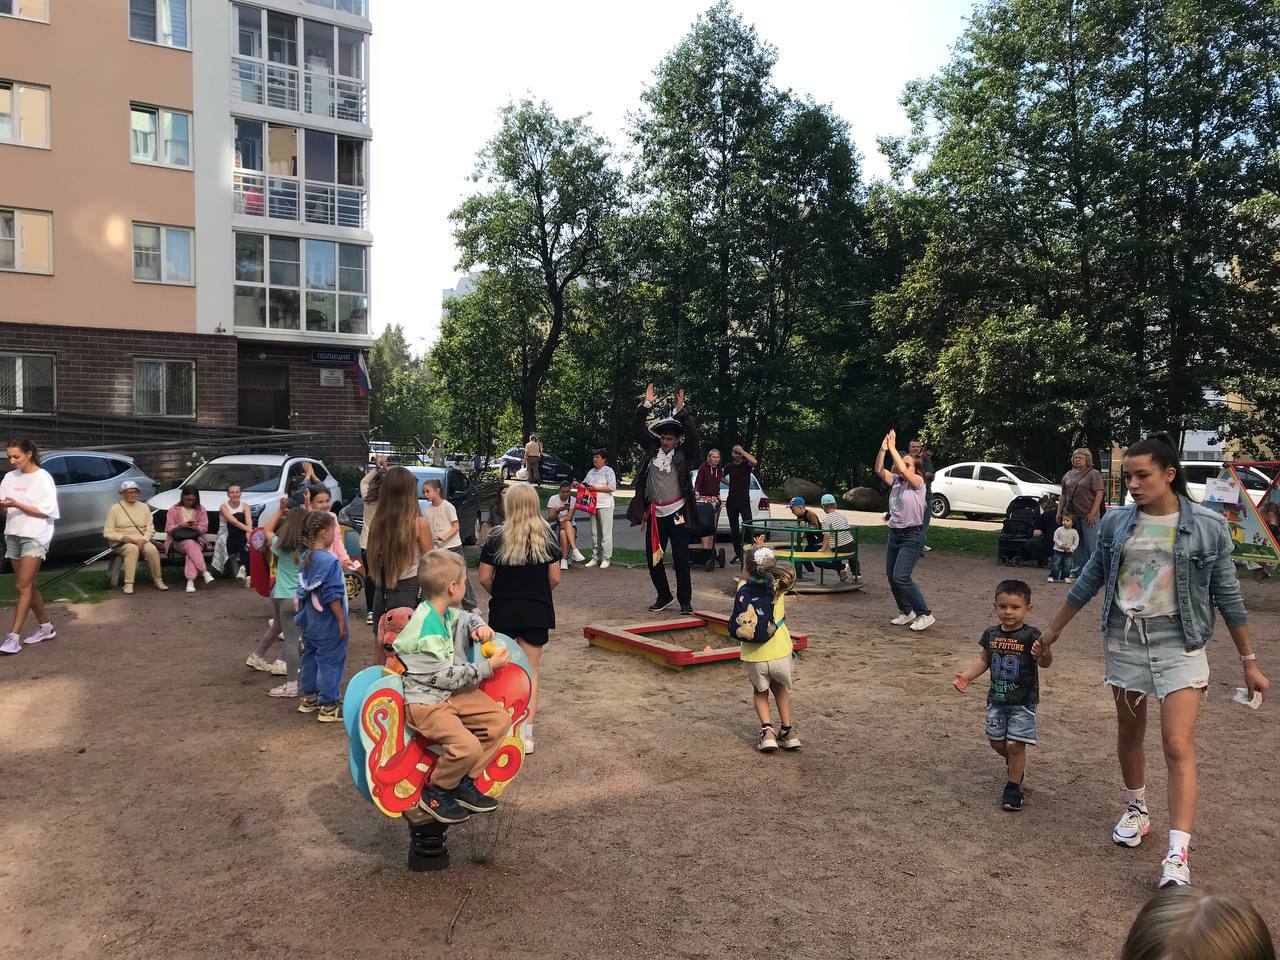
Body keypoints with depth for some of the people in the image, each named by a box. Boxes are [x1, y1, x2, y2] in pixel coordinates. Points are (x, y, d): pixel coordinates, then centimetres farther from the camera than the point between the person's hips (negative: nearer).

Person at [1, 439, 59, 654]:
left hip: (35, 537, -7)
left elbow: (46, 511, -12)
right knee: (28, 586, 12)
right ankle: (45, 628, 23)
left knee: (22, 586, -11)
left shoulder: (43, 478, -8)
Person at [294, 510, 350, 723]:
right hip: (327, 624, -9)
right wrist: (342, 621, -15)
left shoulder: (305, 558, 4)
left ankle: (308, 698, 32)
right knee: (330, 662, 1)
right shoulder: (329, 560, -22)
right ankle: (328, 706, 7)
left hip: (309, 622, 9)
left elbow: (303, 590, 12)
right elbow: (332, 595, -22)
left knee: (310, 657, 19)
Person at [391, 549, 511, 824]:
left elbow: (466, 617, 25)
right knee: (468, 747, -26)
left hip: (451, 693, 10)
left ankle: (464, 783, 12)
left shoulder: (446, 613, 2)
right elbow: (446, 677, -20)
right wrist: (487, 667, -15)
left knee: (499, 720, 2)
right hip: (425, 701, -10)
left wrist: (479, 626, 1)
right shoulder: (426, 632, -26)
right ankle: (435, 792, 2)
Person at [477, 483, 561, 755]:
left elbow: (484, 578, -5)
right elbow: (555, 579, -3)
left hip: (503, 609, -1)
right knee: (531, 671, 9)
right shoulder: (546, 537, -5)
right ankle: (527, 734, 8)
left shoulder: (497, 537, -7)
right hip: (537, 610, 1)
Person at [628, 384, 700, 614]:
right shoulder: (652, 449, 5)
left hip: (677, 514, -4)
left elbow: (693, 435, -18)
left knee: (681, 559, -2)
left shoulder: (683, 454, -3)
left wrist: (680, 411, -26)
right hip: (655, 514, 4)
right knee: (652, 558, 9)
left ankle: (685, 600, 10)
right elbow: (637, 428, 3)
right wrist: (646, 405, -8)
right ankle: (664, 596, 26)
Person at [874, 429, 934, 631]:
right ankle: (906, 612, 27)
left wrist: (893, 448, -22)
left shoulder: (917, 482, -8)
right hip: (894, 534, 8)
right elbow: (879, 471, -4)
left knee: (901, 577, -16)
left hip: (912, 536, -7)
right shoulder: (896, 481, 8)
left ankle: (925, 614, -5)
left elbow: (904, 471, -26)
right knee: (891, 577, 10)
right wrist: (883, 450, -17)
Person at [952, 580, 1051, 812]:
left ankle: (1013, 786, 13)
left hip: (1023, 702, -5)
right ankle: (1015, 764, 44)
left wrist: (1045, 653, -50)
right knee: (997, 742, 14)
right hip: (996, 699, 5)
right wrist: (966, 677, -1)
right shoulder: (991, 634, -1)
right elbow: (984, 660, 11)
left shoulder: (1031, 636, -16)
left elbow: (1045, 662, -27)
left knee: (1015, 745, -5)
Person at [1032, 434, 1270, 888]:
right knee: (1130, 733, 15)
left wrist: (1249, 662, 3)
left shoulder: (1208, 526, -6)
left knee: (1178, 745, -10)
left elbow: (1227, 595, 1)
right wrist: (1054, 628, 15)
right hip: (1124, 640, 3)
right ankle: (1136, 811, 38)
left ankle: (1177, 857, -8)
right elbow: (1090, 580, 10)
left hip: (1179, 644, -3)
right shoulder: (1116, 523, 0)